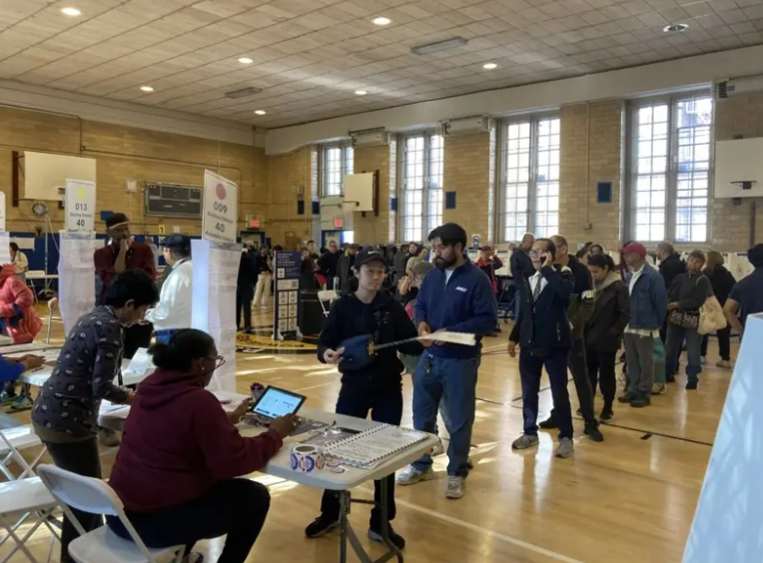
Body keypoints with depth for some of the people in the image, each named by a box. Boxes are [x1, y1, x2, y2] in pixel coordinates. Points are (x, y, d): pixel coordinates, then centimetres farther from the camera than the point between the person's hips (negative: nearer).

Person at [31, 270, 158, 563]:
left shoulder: (95, 316, 10)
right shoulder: (110, 328, -18)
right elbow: (101, 387, -19)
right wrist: (135, 397, -3)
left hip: (48, 414, 10)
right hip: (66, 421, -10)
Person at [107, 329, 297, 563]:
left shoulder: (149, 386, 5)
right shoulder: (199, 400, -21)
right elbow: (235, 461, -20)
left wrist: (227, 419, 23)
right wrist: (274, 435, -6)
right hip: (155, 520, -9)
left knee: (211, 479, 30)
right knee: (255, 496, 3)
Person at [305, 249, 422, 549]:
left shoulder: (392, 307, -1)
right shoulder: (342, 306, -5)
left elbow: (408, 344, 0)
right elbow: (325, 342, -8)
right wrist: (327, 353, -30)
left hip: (388, 389, 1)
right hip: (354, 386, -1)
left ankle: (381, 523, 24)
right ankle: (330, 513, 31)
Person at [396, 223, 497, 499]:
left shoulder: (477, 279, -12)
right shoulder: (433, 275, 5)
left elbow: (488, 319, -15)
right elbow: (420, 305, 14)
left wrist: (451, 331, -23)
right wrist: (421, 322, -9)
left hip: (460, 361, -5)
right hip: (429, 356, 5)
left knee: (459, 420, 9)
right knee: (422, 414, 15)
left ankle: (456, 473, 26)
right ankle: (421, 465, 34)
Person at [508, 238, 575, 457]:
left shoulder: (563, 274, -7)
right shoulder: (529, 279, 9)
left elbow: (565, 292, -32)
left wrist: (547, 268, -23)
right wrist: (514, 337, 13)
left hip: (554, 343, -5)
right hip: (529, 342, 5)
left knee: (559, 391, 4)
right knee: (528, 391, 12)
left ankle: (566, 437, 17)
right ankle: (530, 432, 27)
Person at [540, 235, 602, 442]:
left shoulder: (580, 271, -8)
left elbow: (588, 304, -10)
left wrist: (572, 323, -21)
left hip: (572, 333, -4)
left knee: (581, 377, 0)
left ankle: (590, 422, 8)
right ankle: (557, 415, 26)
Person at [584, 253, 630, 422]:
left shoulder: (619, 287, -12)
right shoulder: (592, 284, 4)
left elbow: (625, 314, -11)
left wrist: (614, 332, -14)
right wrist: (584, 328, 2)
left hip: (607, 339, -5)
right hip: (589, 337, 5)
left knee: (606, 373, 6)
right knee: (589, 372, 13)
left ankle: (608, 409, 18)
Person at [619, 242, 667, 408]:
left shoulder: (653, 276, -15)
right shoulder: (631, 275, 10)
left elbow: (661, 302, -13)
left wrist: (657, 323, -6)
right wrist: (625, 321, 11)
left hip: (645, 327, -8)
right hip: (629, 327, 8)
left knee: (645, 363, 5)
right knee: (632, 362, 15)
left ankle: (644, 393, 14)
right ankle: (633, 390, 25)